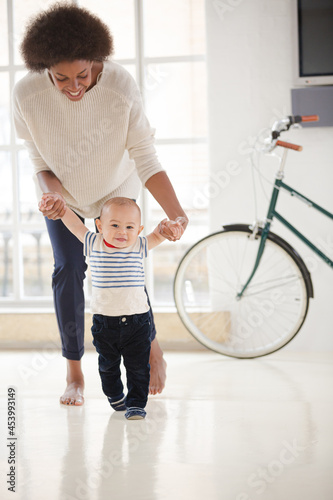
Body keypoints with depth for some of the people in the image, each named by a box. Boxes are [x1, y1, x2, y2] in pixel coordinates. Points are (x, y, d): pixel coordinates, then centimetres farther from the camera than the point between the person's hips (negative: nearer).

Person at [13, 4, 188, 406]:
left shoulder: (121, 86, -34)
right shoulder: (27, 94, -30)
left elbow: (144, 157, -30)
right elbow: (40, 161, -17)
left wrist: (176, 214, -40)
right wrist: (52, 196, -37)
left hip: (116, 191, -1)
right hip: (63, 194, 1)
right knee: (68, 271, -8)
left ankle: (152, 350, 22)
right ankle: (74, 374, 5)